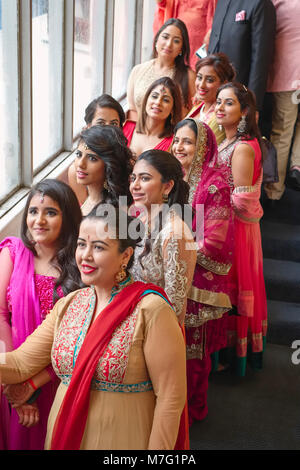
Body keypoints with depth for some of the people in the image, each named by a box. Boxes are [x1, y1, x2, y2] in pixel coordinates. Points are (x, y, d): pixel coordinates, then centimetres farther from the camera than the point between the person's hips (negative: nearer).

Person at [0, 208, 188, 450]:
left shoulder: (150, 310, -19)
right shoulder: (67, 305, 1)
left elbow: (170, 398, -17)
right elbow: (20, 363, -2)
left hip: (123, 440, -5)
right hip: (63, 438, 6)